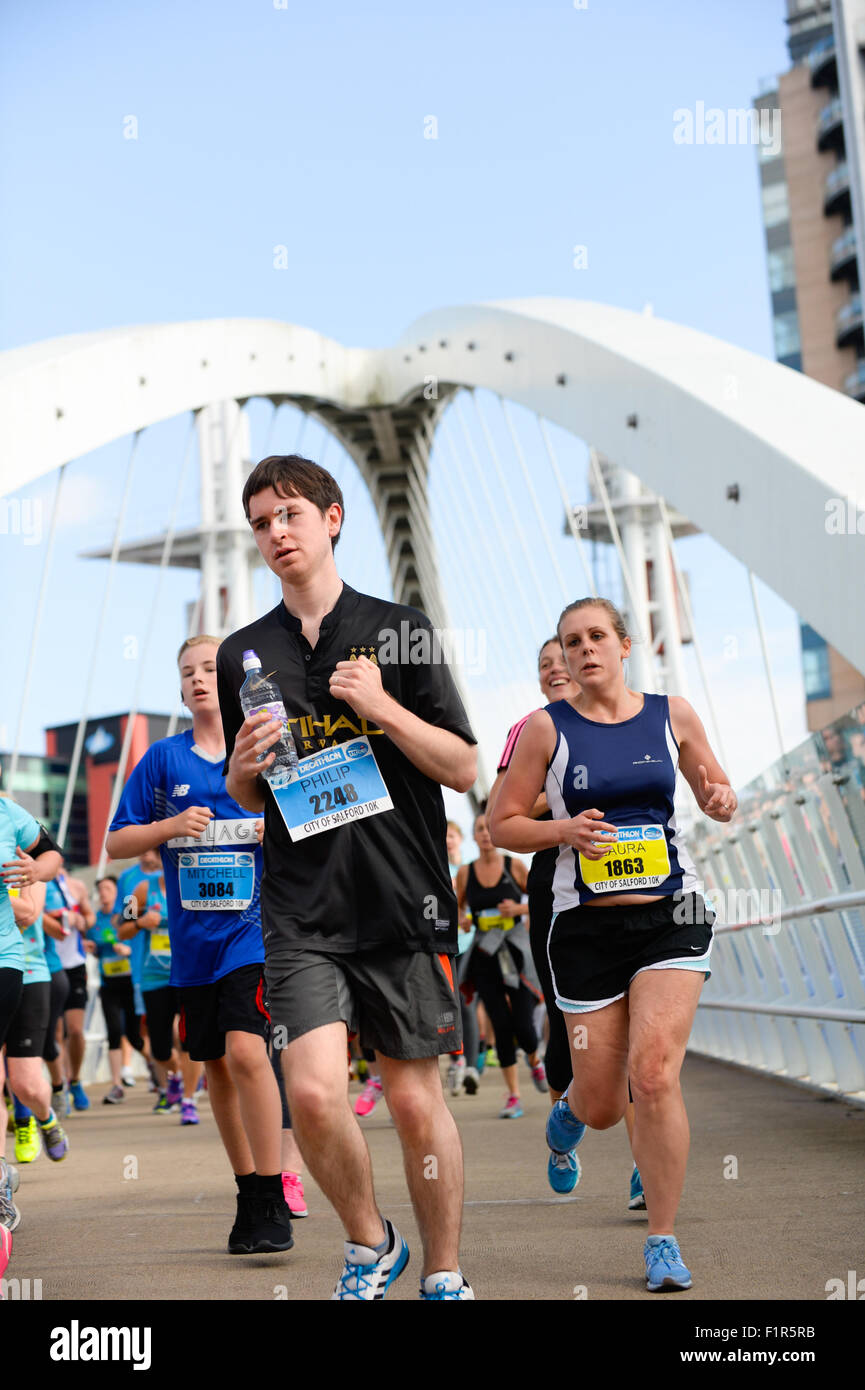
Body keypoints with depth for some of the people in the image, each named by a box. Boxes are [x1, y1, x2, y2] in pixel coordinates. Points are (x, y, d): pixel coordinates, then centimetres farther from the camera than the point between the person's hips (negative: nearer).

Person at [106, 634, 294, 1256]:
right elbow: (116, 842, 7)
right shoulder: (163, 758, 7)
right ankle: (248, 1191, 25)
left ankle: (273, 1203, -12)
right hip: (193, 936, 4)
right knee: (216, 1066, 10)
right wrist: (170, 826, -10)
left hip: (253, 926, -3)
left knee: (246, 1050, -20)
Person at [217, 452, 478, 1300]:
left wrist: (383, 709, -12)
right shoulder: (243, 655, 11)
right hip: (302, 915, 2)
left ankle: (444, 1276, 23)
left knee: (415, 1101, 3)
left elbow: (464, 768, 2)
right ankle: (370, 1244, 14)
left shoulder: (399, 631, 4)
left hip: (403, 903, -1)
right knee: (312, 1093, -13)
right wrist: (245, 768, -3)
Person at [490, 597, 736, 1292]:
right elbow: (504, 823, 4)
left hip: (672, 918, 0)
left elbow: (717, 794, 18)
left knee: (654, 1073, -17)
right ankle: (570, 1108, 44)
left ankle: (663, 1241, 0)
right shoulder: (547, 727, 1)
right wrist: (565, 830, -14)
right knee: (603, 1106, 4)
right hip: (587, 927, 0)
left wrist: (722, 800, -5)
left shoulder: (672, 713, 7)